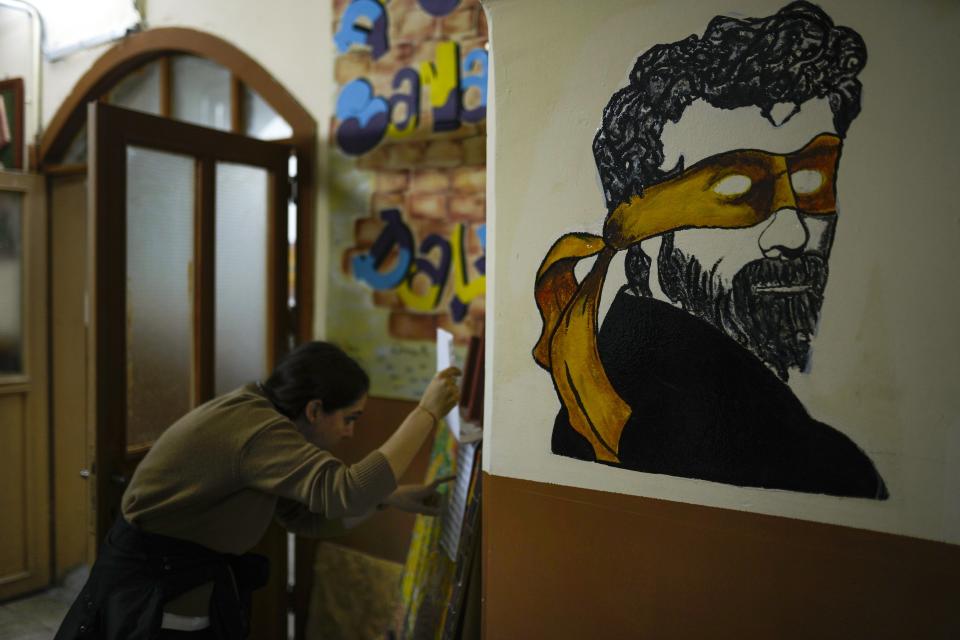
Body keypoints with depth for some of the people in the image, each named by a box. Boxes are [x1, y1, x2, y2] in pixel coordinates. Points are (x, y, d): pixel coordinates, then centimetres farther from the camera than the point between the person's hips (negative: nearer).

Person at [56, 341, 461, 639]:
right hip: (155, 583, -9)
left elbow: (308, 516, 4)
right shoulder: (257, 430, -28)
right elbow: (344, 491, -41)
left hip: (182, 575, 9)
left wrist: (390, 498, -5)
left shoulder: (254, 415, 2)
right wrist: (427, 413, -35)